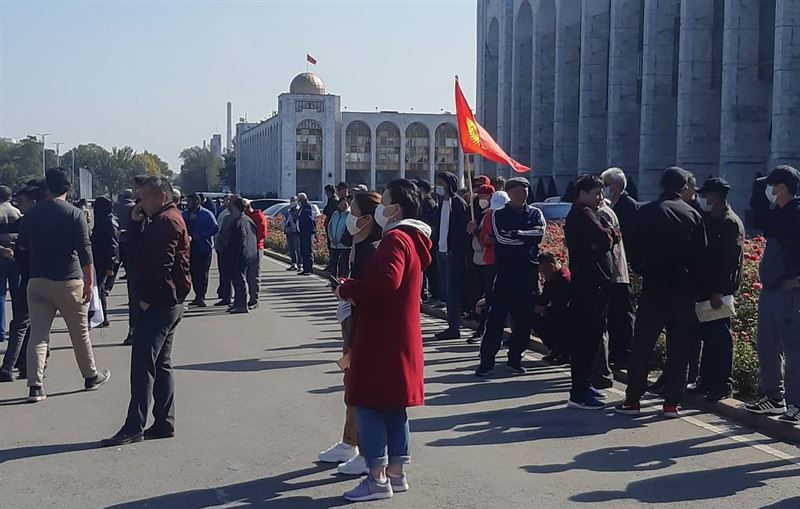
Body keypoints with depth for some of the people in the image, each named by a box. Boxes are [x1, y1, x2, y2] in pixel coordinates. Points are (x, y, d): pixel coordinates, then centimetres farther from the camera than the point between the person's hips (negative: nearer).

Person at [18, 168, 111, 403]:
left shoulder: (33, 213, 4)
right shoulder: (75, 214, -8)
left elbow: (21, 245, 16)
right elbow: (85, 251, -12)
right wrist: (89, 282, -7)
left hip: (37, 280, 3)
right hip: (68, 282, -3)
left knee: (37, 334, 2)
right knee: (80, 332, 11)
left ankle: (35, 385, -6)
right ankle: (91, 376, 26)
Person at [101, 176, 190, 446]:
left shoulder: (167, 221, -13)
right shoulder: (165, 220, 20)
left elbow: (162, 264, -22)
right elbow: (139, 254, 17)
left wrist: (147, 298, -17)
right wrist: (136, 223, 7)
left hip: (160, 303, -11)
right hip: (169, 302, 11)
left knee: (143, 363, -10)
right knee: (161, 363, 12)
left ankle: (134, 427, -9)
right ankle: (164, 423, 16)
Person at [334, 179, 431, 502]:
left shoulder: (395, 239, -16)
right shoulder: (412, 238, 15)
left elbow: (387, 281, -32)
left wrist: (346, 289, -19)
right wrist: (354, 289, 4)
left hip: (383, 339, -10)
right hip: (399, 336, 10)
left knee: (369, 403, -3)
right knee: (393, 405, 13)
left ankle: (378, 479, 0)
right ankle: (396, 473, 20)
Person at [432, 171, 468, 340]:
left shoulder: (458, 203, -10)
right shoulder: (442, 202, 14)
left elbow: (462, 229, -14)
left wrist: (455, 249, -17)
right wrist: (435, 243, 8)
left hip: (453, 253, -9)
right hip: (442, 251, 9)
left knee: (452, 290, -6)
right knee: (445, 290, 11)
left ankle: (454, 328, 0)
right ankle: (452, 326, 18)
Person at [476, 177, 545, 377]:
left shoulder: (535, 214, 11)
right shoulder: (499, 214, 6)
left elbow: (541, 232, -9)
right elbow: (501, 237, -12)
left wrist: (514, 234, -11)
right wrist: (527, 237, -7)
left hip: (528, 273, 2)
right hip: (505, 272, -2)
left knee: (523, 319, 6)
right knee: (496, 317, -4)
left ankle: (515, 359, 18)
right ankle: (486, 360, 1)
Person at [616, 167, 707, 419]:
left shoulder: (647, 212, -4)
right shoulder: (693, 215, 3)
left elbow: (636, 252, -2)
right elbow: (701, 256, 5)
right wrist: (692, 281, 15)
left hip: (654, 288, -2)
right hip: (684, 291, 2)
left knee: (642, 346, 5)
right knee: (679, 348, 7)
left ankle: (633, 400, 7)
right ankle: (672, 402, 7)